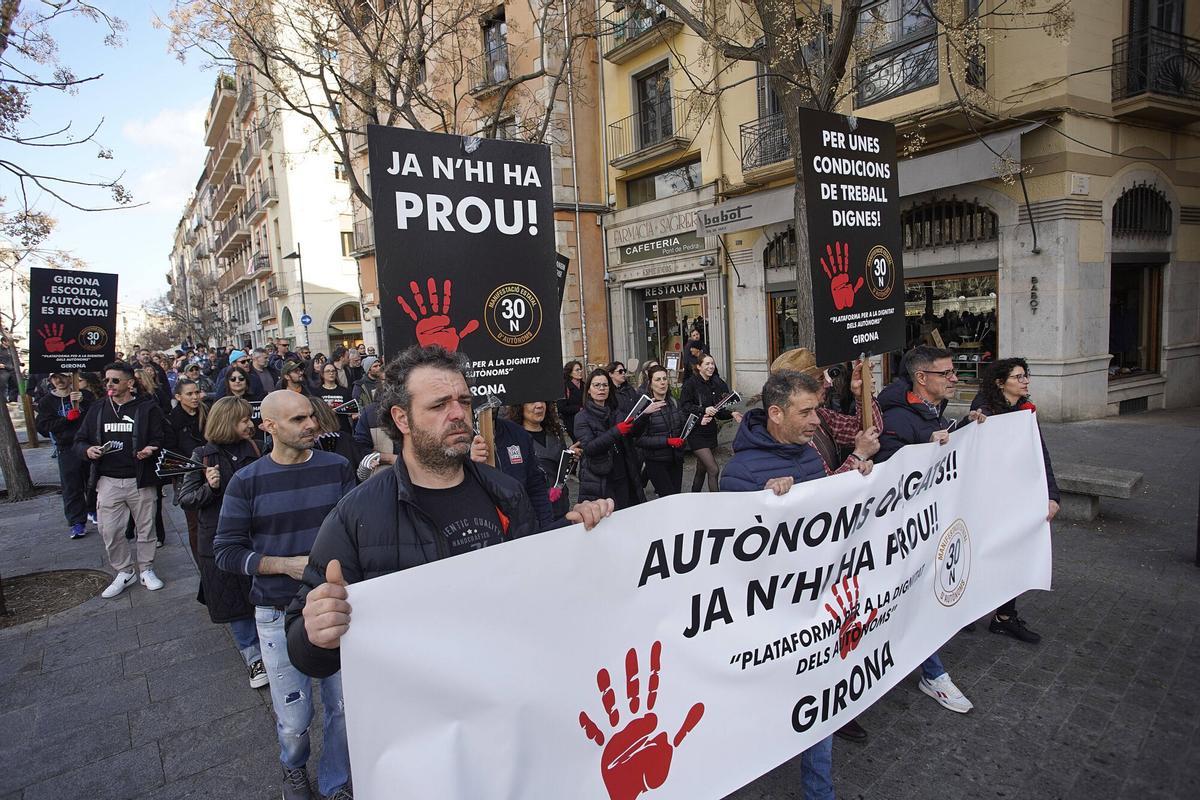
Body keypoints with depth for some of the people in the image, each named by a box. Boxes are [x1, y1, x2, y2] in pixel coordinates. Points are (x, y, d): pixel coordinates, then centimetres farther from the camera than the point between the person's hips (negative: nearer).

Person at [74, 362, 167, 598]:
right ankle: (124, 572, 21)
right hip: (108, 480, 3)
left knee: (145, 527, 8)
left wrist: (150, 449, -25)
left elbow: (160, 438, -4)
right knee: (109, 530, 3)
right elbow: (79, 441, 13)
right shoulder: (97, 409, 10)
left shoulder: (147, 408, -2)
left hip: (140, 480, -3)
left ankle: (146, 569, 24)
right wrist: (87, 450, -9)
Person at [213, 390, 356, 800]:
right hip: (280, 614, -1)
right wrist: (287, 564, -15)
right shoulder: (246, 481, -4)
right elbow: (226, 551, -4)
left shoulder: (337, 468, -2)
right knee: (293, 720, 9)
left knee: (344, 708, 10)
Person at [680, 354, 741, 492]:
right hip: (696, 433, -7)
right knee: (714, 470, -12)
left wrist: (731, 414, -3)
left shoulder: (716, 384, 11)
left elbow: (718, 411, 13)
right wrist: (704, 410, -24)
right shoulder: (691, 383, -10)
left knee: (702, 471, 15)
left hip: (710, 432, 7)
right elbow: (684, 406, -17)